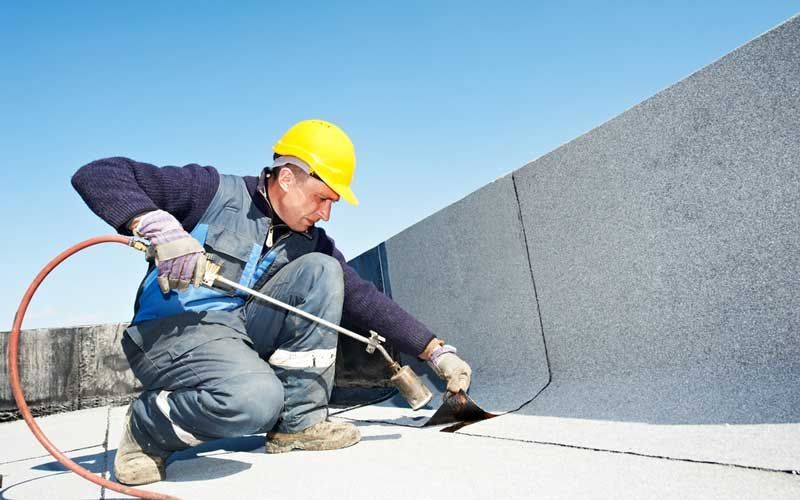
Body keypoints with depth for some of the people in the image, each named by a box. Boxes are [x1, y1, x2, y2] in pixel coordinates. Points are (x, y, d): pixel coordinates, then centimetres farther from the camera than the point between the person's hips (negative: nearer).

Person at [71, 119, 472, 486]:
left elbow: (363, 298, 5)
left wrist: (437, 352, 0)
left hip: (246, 333, 6)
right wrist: (159, 226, -29)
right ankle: (145, 430, -3)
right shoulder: (213, 192, -8)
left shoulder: (310, 241, 7)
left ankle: (299, 422, -8)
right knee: (255, 397, -36)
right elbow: (96, 175, -11)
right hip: (172, 331, -6)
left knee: (321, 270, -10)